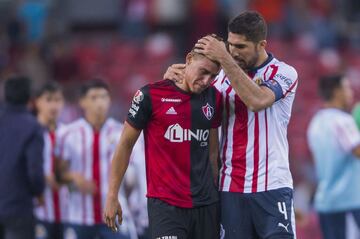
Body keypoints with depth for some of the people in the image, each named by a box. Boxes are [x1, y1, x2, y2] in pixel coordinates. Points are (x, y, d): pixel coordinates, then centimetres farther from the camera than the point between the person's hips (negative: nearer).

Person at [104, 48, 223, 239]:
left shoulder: (213, 98, 9)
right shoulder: (151, 95, -5)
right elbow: (126, 145, 2)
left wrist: (214, 190, 12)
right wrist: (112, 196, 2)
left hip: (205, 204, 5)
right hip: (165, 203, -5)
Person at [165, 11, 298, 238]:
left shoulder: (284, 73, -3)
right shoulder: (226, 74, 12)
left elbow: (257, 100, -22)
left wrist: (224, 59, -23)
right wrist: (178, 76, -4)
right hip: (231, 188, 4)